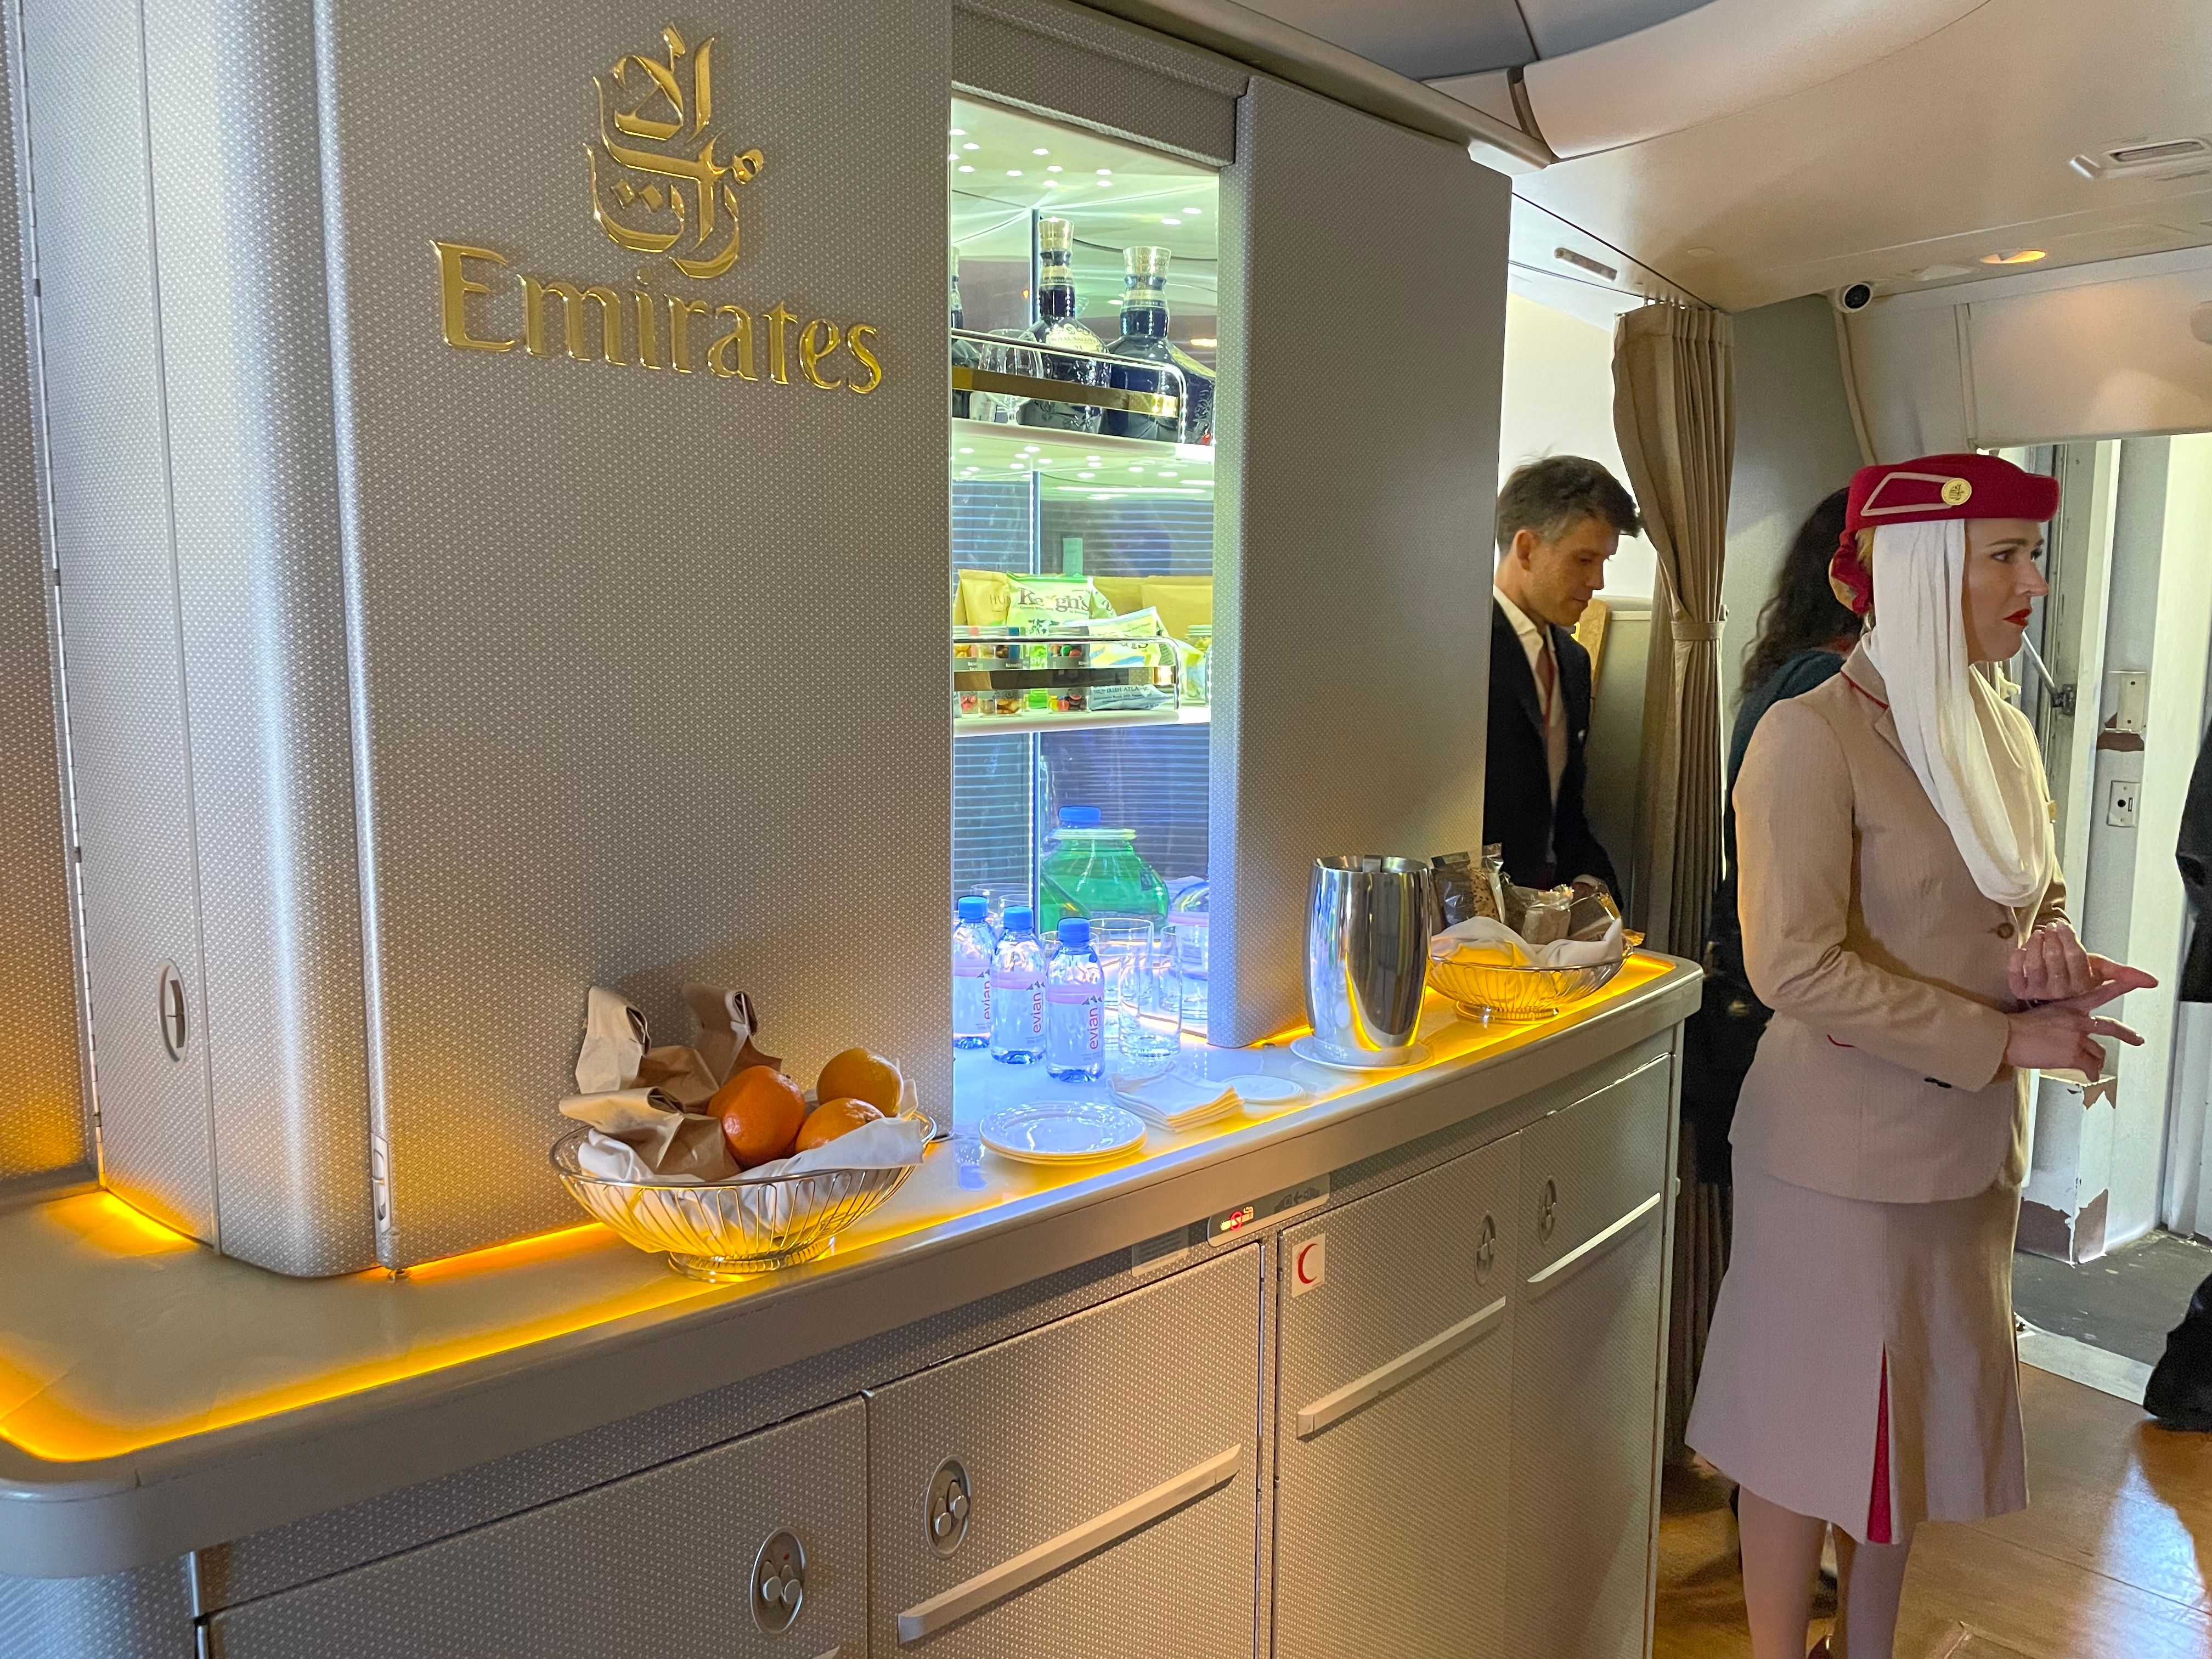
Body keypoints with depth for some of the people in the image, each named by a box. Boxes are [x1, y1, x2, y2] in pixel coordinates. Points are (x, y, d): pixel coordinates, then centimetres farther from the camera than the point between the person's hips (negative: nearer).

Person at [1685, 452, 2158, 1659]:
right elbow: (1795, 964, -22)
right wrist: (2004, 1041, -18)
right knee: (1812, 1423, 8)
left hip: (1973, 1148, 8)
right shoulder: (1813, 735, -17)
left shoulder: (2005, 734, 7)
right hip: (1845, 1144, -7)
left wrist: (2056, 965, -6)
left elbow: (2041, 907, 18)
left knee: (1914, 1419, 20)